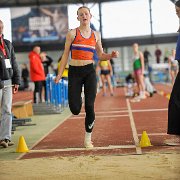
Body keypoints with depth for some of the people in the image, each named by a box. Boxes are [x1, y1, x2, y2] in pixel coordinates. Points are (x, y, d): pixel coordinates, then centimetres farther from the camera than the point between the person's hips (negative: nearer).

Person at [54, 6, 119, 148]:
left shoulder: (96, 35, 9)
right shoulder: (72, 33, 1)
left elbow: (101, 55, 16)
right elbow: (66, 54, 2)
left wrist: (112, 55, -5)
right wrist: (60, 74, -4)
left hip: (89, 72, 2)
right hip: (74, 72, -1)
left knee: (90, 106, -6)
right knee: (75, 110, -7)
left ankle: (88, 139, 8)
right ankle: (78, 100, 33)